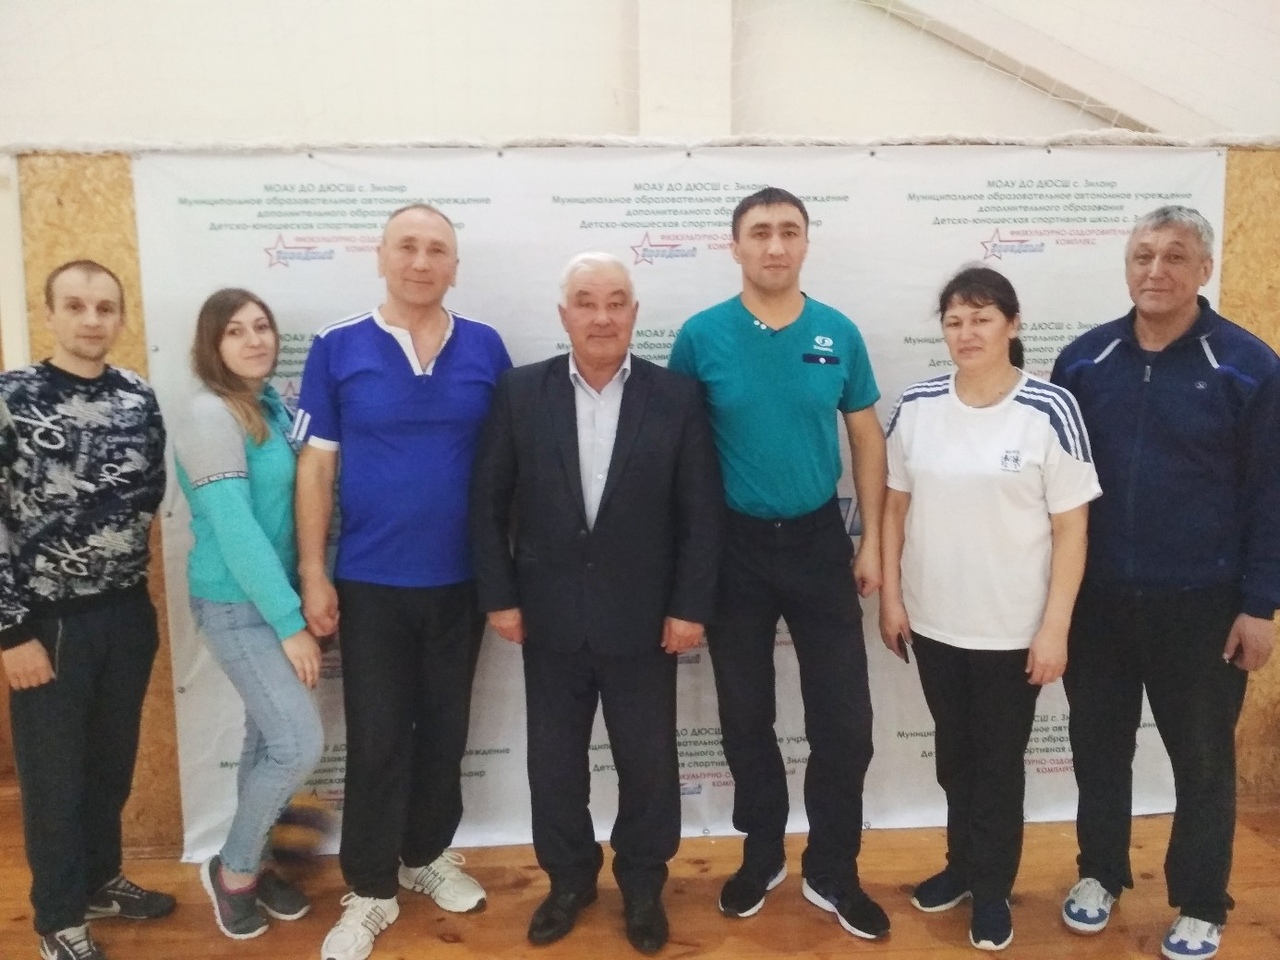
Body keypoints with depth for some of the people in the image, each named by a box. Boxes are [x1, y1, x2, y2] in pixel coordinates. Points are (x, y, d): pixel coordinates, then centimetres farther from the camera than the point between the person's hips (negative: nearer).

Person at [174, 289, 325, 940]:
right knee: (300, 744, -7)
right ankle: (231, 868, 17)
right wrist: (291, 622, -21)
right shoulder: (211, 414, -18)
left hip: (276, 593, 7)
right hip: (236, 605, -7)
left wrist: (299, 601, 4)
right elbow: (234, 528, -22)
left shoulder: (273, 406, 5)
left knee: (269, 739, 15)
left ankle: (248, 864, 34)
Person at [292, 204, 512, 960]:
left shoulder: (486, 349, -1)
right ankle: (371, 890, 24)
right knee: (376, 740, 6)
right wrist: (313, 572, -4)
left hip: (462, 579, 2)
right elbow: (316, 464, -2)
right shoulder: (337, 348, -4)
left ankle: (427, 855, 37)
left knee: (445, 730, 15)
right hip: (370, 582, -2)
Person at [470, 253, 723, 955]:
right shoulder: (521, 392, -2)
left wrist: (690, 606, -7)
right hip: (551, 616, 1)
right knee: (553, 761, 15)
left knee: (648, 761, 13)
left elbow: (702, 512, -4)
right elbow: (489, 501, 0)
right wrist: (499, 596, -3)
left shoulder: (677, 397, -5)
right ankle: (568, 879, 37)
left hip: (644, 618, -1)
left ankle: (643, 884, 36)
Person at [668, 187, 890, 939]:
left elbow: (868, 440, 5)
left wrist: (873, 541, 1)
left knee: (845, 718, 4)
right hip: (735, 546, -1)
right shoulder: (702, 336, -6)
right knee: (746, 717, 12)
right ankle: (763, 855, 34)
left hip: (819, 541, 1)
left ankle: (833, 871, 25)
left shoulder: (839, 334, -2)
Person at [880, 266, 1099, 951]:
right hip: (933, 620, 3)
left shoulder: (1049, 410, -12)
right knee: (953, 753, 20)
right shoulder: (916, 406, -2)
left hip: (1013, 629, -3)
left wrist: (1055, 628, -12)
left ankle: (993, 888, 34)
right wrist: (890, 598, 2)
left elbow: (1071, 528, -10)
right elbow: (895, 507, 4)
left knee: (999, 762, 13)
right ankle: (962, 864, 41)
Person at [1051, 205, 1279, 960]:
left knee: (1203, 758, 12)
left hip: (1201, 603, -2)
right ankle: (1101, 873, 36)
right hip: (1096, 596, 3)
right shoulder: (1083, 359, 0)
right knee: (1099, 745, 15)